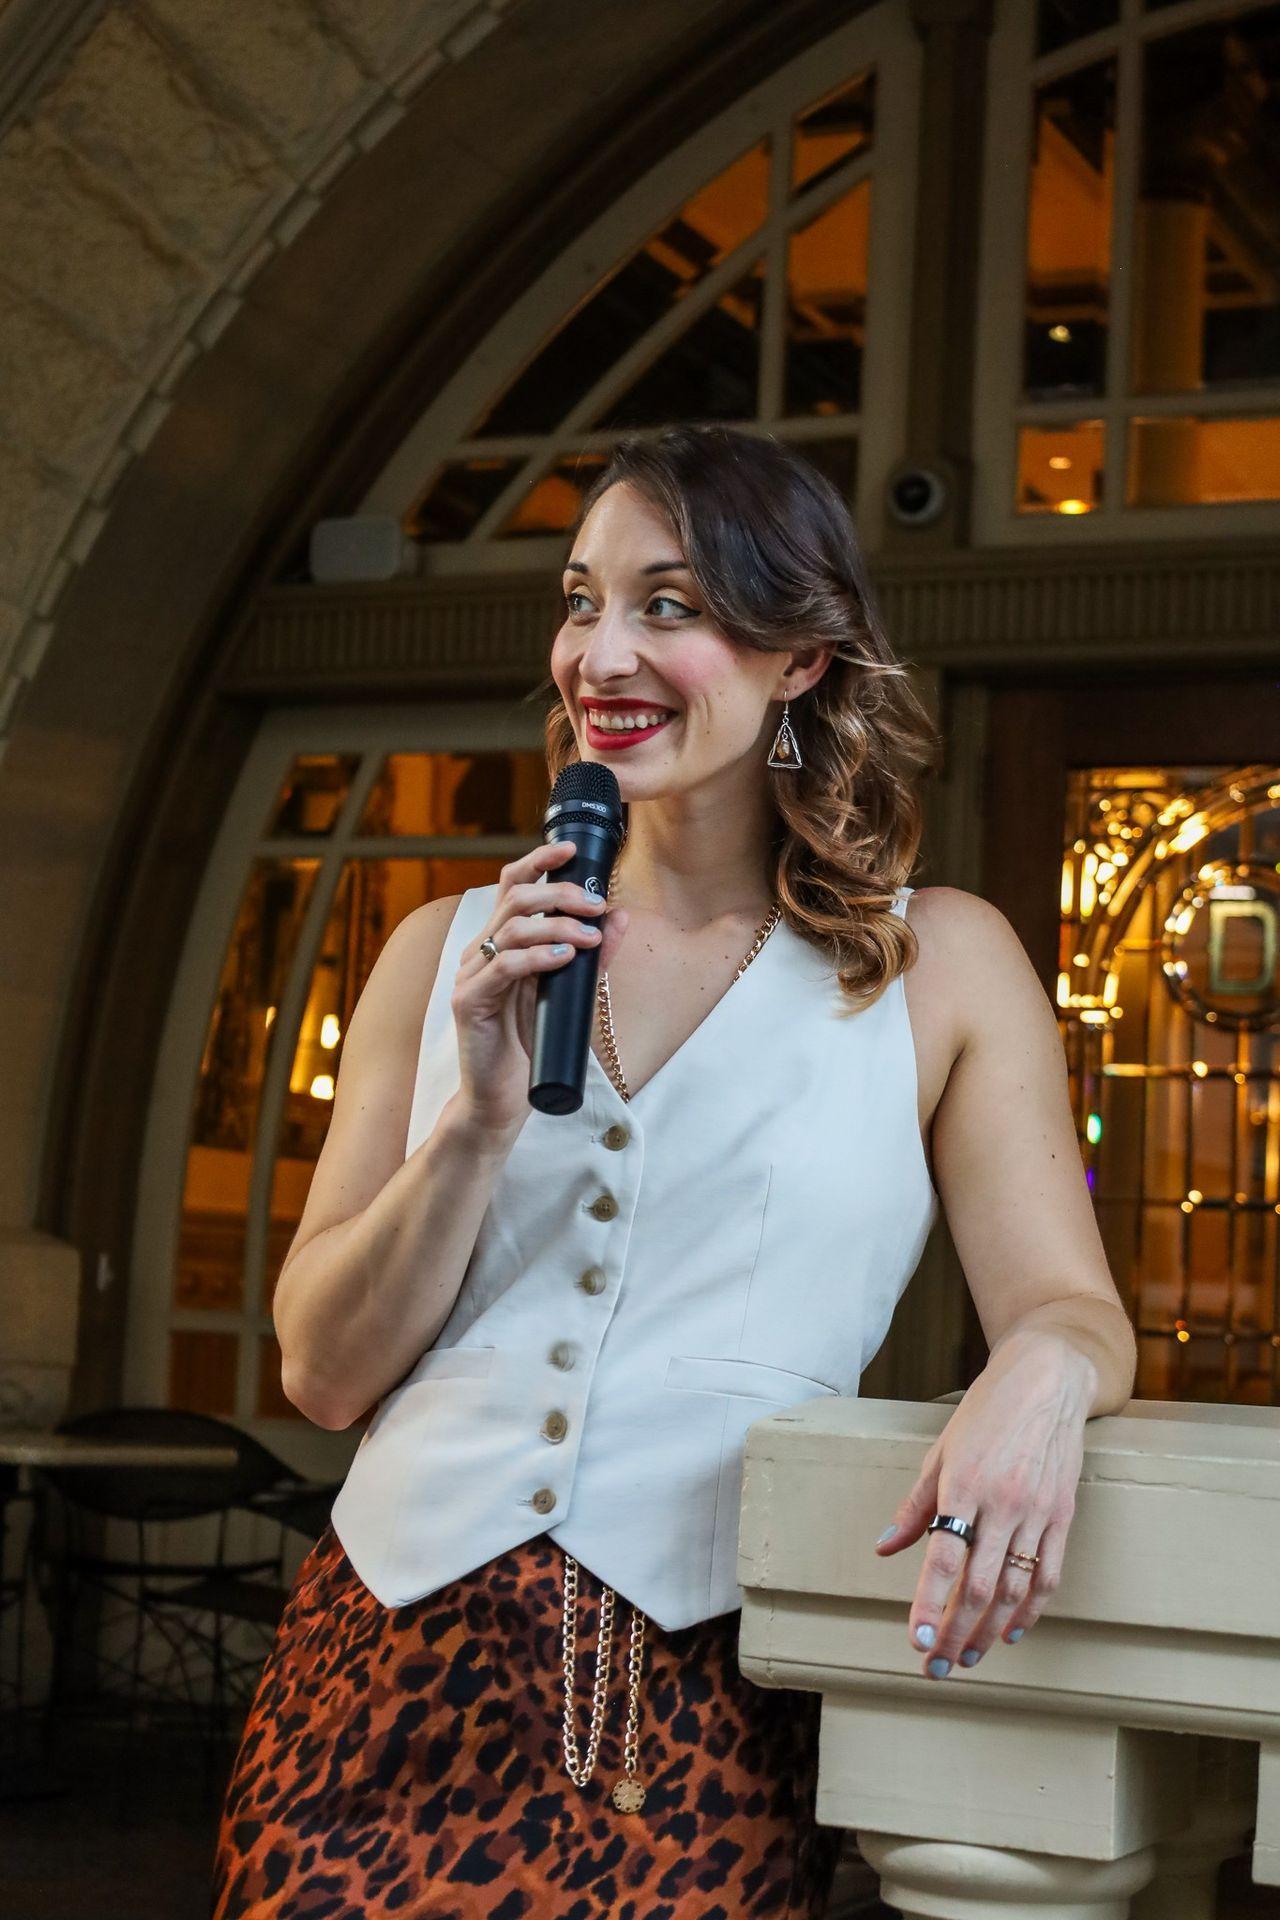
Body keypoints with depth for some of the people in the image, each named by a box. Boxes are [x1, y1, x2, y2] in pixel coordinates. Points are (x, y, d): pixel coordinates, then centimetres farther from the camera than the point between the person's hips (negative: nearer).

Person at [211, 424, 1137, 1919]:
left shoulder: (938, 967, 7)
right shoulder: (447, 953, 10)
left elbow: (1073, 1307, 1)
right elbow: (322, 1372, 7)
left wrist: (1040, 1375, -22)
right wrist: (481, 1118, -7)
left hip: (704, 1700, -2)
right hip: (390, 1662, 2)